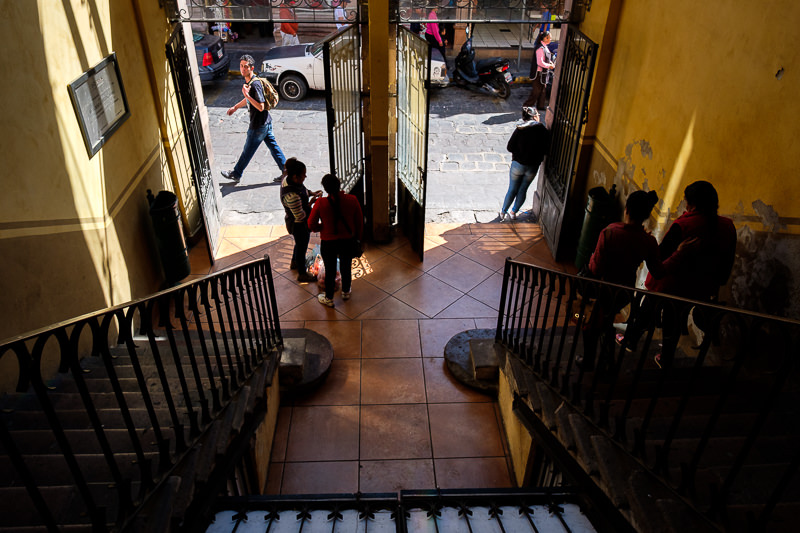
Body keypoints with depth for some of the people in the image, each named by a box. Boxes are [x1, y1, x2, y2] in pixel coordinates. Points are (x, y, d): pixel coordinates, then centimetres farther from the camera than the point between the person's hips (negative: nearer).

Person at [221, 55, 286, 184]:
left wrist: (246, 94, -31)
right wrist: (235, 107, 31)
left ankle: (236, 174, 25)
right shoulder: (248, 82, 7)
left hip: (258, 126, -9)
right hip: (266, 122, 9)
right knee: (273, 147, 14)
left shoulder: (255, 84, -24)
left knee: (248, 151, 8)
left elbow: (261, 107, -28)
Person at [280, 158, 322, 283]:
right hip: (299, 226, -9)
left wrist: (311, 193, -6)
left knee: (300, 243, 32)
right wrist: (311, 202, -23)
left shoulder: (288, 180, -11)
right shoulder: (292, 195, -39)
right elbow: (300, 217, -31)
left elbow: (301, 191, 10)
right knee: (302, 247, 15)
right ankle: (302, 274, 38)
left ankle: (294, 263, 58)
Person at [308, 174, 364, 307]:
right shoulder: (352, 200, -16)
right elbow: (359, 222, -5)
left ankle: (328, 298, 35)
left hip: (328, 243, -2)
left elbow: (311, 225, -13)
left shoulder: (320, 203, -22)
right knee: (346, 267, 24)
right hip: (348, 240, 2)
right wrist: (358, 238, 11)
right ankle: (346, 292, 46)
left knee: (330, 270, 16)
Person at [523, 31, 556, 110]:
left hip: (543, 72, 10)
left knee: (542, 89, 17)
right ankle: (527, 105, 7)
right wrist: (549, 66, -16)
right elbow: (540, 62, -28)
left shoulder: (545, 47, 8)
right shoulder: (540, 48, -23)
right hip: (538, 73, -10)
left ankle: (541, 105, 29)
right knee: (536, 91, -3)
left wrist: (550, 63, 3)